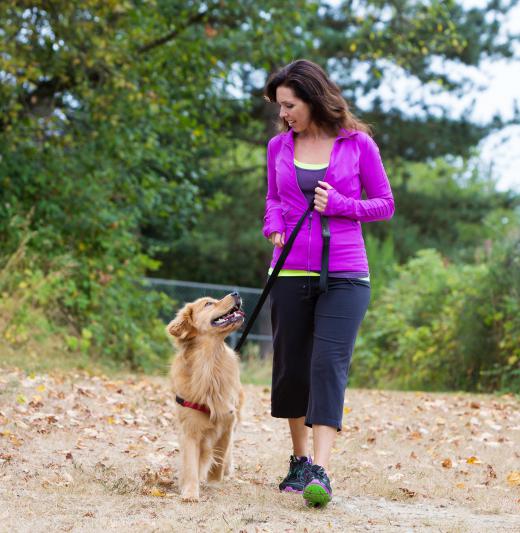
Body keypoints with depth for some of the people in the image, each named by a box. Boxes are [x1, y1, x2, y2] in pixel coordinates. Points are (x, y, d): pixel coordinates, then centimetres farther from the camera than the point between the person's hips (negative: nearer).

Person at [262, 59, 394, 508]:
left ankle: (320, 471, -19)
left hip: (344, 274, -3)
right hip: (291, 272, 4)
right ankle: (300, 459, 25)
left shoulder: (358, 143, -2)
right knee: (292, 367, 9)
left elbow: (385, 204, 4)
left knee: (329, 364, -15)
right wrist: (274, 228, -3)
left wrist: (339, 204, -13)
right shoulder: (279, 146, 7)